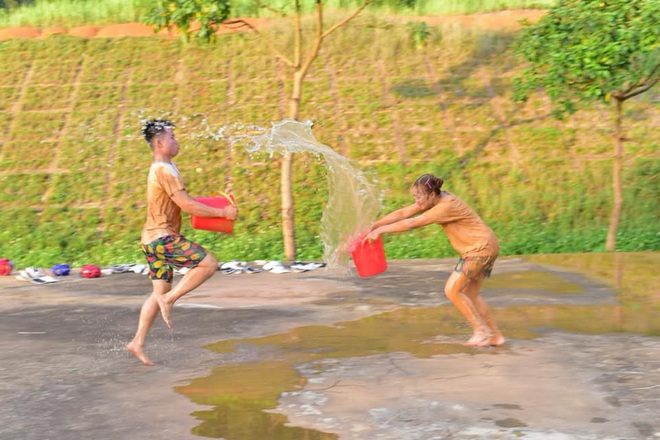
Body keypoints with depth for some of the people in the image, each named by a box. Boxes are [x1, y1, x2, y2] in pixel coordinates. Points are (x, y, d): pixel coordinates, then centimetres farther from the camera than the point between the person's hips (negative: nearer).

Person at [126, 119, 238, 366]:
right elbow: (186, 205, -19)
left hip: (154, 239, 10)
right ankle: (169, 299, -8)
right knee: (209, 264, -12)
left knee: (160, 293, 12)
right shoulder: (164, 170, -15)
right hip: (163, 237, -10)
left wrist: (215, 209, 14)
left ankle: (138, 342, 13)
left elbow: (182, 202, 25)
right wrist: (222, 213, -14)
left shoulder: (161, 169, 18)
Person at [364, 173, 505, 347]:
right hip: (480, 248, 10)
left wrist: (381, 230, -24)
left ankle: (481, 330, 0)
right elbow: (403, 213, 1)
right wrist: (374, 225, -6)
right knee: (469, 294, 13)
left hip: (482, 248, -10)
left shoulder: (446, 206, -26)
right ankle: (495, 335, 21)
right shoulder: (434, 200, 2)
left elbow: (412, 223, -27)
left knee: (452, 290, -10)